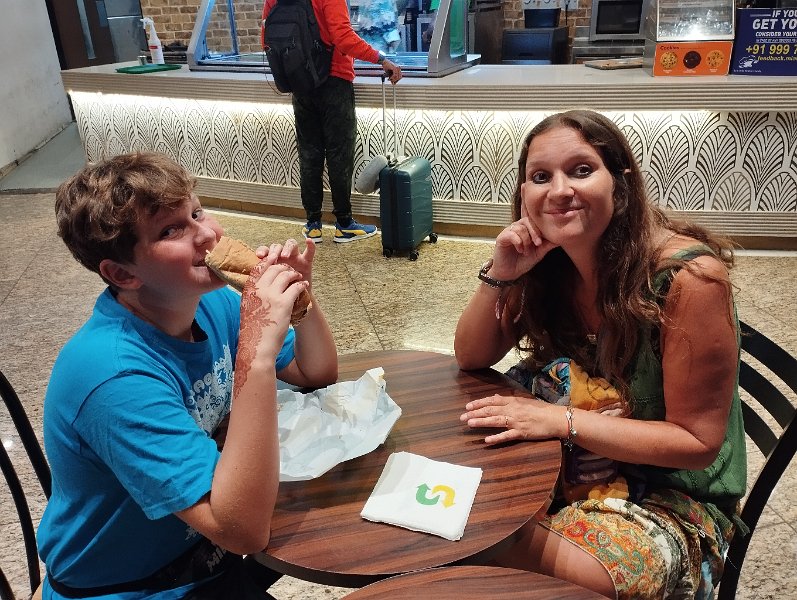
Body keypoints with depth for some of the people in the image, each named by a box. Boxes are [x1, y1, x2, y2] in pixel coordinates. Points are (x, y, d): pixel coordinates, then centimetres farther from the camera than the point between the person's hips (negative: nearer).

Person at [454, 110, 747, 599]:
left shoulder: (688, 277, -25)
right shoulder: (545, 261, -8)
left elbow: (698, 442, -19)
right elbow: (472, 358, -2)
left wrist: (564, 421, -28)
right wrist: (499, 275, -19)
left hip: (670, 493, -4)